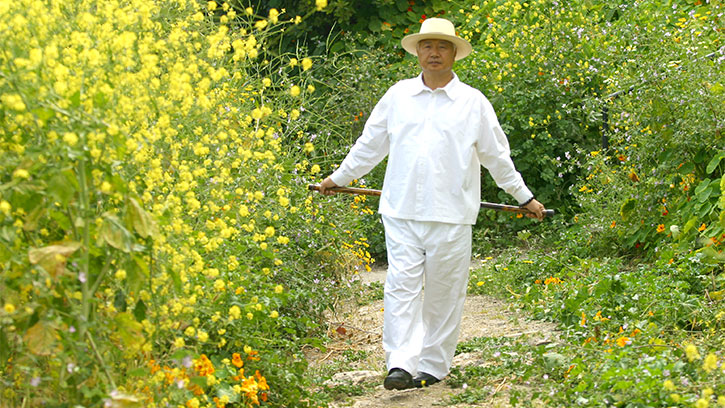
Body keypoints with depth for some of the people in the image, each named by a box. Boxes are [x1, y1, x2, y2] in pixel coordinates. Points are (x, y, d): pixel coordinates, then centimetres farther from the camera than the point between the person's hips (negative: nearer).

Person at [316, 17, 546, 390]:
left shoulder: (473, 102, 7)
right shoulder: (397, 96, 10)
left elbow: (496, 156, 15)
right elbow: (369, 145, 22)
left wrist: (524, 197, 19)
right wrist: (338, 178, 27)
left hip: (450, 216, -1)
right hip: (402, 212, 1)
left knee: (444, 294, 3)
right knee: (400, 287, -9)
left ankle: (433, 366, 13)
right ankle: (401, 364, -11)